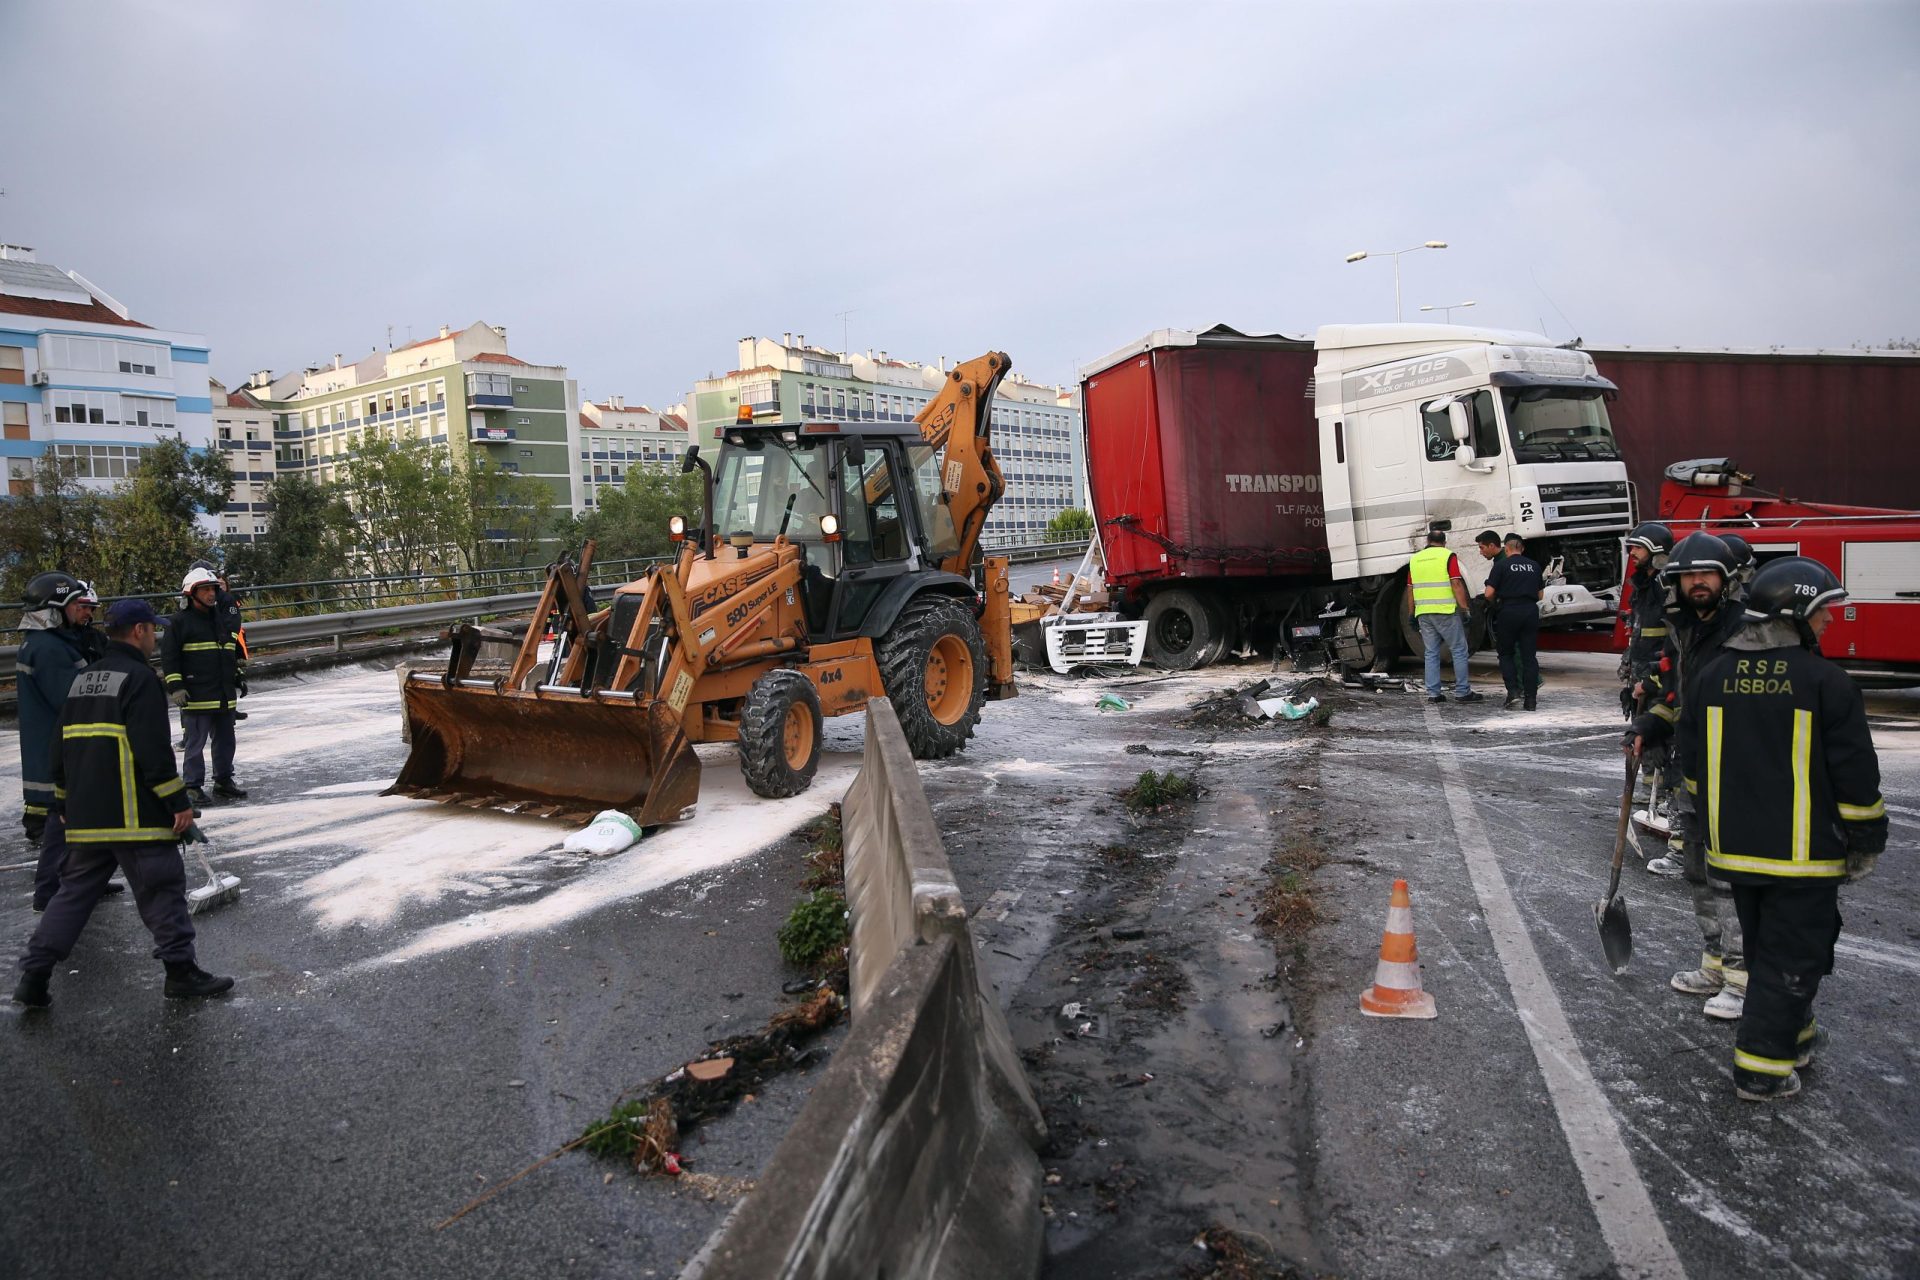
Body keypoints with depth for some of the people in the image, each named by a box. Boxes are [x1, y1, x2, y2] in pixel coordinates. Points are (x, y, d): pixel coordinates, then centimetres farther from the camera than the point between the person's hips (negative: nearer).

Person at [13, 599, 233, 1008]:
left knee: (75, 890, 16)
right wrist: (178, 802, -15)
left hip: (85, 816, 8)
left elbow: (63, 748, 21)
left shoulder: (82, 680, 16)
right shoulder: (139, 678, -11)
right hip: (135, 815, -8)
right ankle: (181, 971, 6)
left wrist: (66, 803, 27)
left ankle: (33, 975, 14)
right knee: (162, 886, 0)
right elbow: (153, 749, -18)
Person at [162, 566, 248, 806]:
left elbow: (234, 651, 26)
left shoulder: (224, 620, 14)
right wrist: (175, 686, -14)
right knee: (196, 742, -2)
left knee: (225, 740, 13)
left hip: (225, 696, 7)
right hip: (196, 695, -7)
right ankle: (193, 786, 6)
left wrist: (238, 677, 26)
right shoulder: (180, 622, -6)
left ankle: (224, 781, 24)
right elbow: (169, 657, -8)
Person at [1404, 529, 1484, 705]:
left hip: (1423, 613, 5)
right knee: (1459, 651, 3)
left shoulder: (1415, 559, 12)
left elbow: (1410, 589, 13)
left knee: (1431, 653, 9)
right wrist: (1464, 609, -8)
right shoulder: (1448, 556, -2)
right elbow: (1456, 584, -10)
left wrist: (1411, 614, 18)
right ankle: (1462, 692, 1)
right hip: (1446, 611, -5)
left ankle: (1433, 693, 7)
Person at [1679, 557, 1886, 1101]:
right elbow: (1856, 777, -11)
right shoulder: (1824, 682, -14)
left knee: (1764, 947, 20)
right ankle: (1762, 1068, 7)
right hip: (1803, 852, -5)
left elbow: (1692, 765, 10)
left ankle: (1792, 1035, 37)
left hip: (1735, 846, 6)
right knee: (1791, 955, 4)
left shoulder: (1714, 675, 2)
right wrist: (1866, 842, 1)